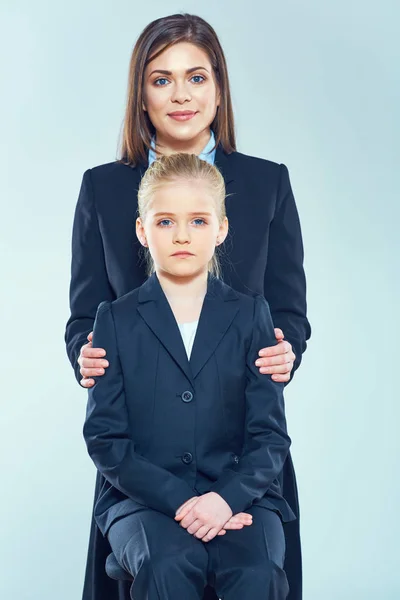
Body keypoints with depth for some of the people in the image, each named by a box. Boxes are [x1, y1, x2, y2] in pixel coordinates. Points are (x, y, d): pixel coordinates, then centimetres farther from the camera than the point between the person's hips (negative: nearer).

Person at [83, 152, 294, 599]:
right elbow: (106, 440, 0)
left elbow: (270, 434, 4)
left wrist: (227, 497, -15)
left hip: (238, 492, 1)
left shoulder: (250, 315, 10)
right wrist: (179, 501, -14)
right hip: (143, 497, -1)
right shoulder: (116, 320, 8)